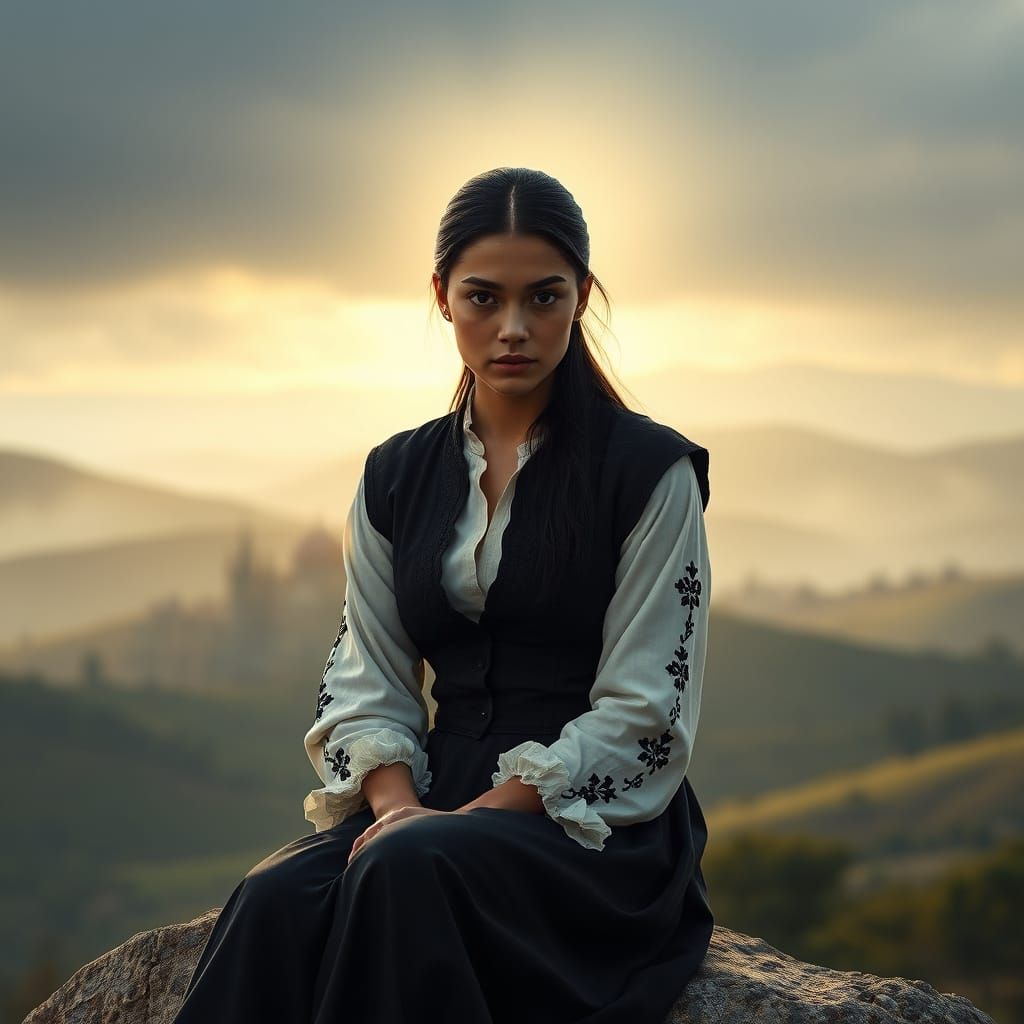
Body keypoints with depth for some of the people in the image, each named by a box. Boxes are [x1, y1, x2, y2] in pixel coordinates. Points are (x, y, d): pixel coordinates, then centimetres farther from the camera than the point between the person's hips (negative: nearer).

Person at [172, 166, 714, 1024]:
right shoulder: (398, 477, 13)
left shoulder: (649, 471, -2)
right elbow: (367, 683, 11)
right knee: (277, 902, -29)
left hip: (600, 827, -4)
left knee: (407, 875, -36)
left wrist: (472, 818, -16)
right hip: (440, 806, 4)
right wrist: (398, 802, -11)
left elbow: (642, 711, -7)